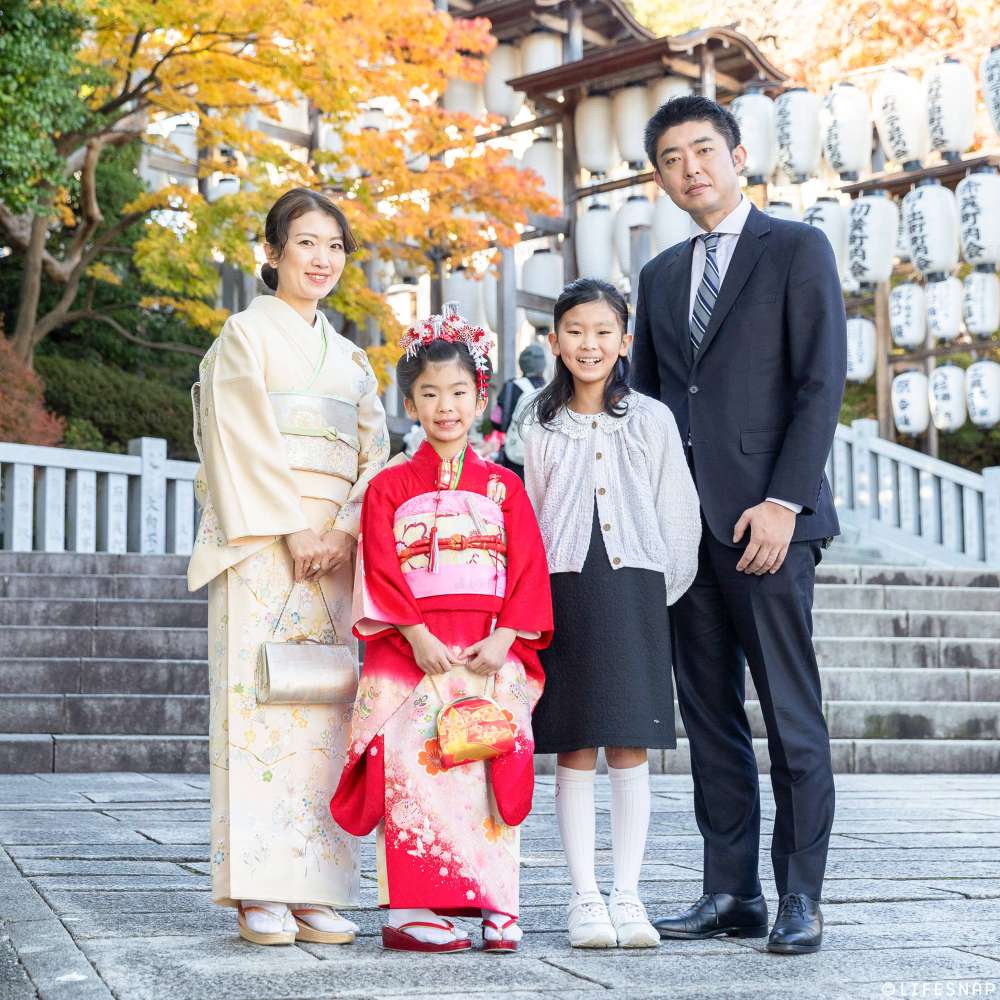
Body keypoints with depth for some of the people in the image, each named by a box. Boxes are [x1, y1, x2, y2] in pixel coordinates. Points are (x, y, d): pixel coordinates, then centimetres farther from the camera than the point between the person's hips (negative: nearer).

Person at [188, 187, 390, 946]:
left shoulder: (349, 356, 21)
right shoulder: (247, 335, 5)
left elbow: (375, 453, 11)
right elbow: (246, 441, -6)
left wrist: (344, 530, -6)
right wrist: (295, 529, -14)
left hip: (337, 547, 5)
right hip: (262, 541, -5)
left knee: (324, 713, 0)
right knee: (262, 703, -9)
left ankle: (315, 890, 1)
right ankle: (260, 893, -8)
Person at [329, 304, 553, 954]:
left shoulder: (503, 487, 12)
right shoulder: (390, 488, 8)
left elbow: (528, 570, 5)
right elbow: (381, 573, -1)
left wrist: (502, 638, -8)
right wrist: (417, 635, -14)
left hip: (491, 652, 2)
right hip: (411, 650, -2)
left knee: (491, 771, -1)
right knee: (413, 768, -11)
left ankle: (496, 906, 5)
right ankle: (408, 908, -8)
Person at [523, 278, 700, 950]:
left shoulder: (652, 420, 6)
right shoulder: (542, 426, 8)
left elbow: (676, 516, 6)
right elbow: (528, 521, 9)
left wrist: (661, 591, 0)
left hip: (634, 591, 0)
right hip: (565, 593, 1)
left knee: (631, 752, 0)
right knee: (575, 754, 1)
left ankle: (627, 897, 7)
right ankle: (586, 898, 7)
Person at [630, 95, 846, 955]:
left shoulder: (797, 250, 2)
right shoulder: (661, 275, 20)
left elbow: (821, 383, -6)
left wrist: (784, 502, -15)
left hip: (764, 517, -6)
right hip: (683, 523, 6)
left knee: (791, 713, -4)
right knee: (709, 712, 7)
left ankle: (801, 898, 1)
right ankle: (731, 891, 12)